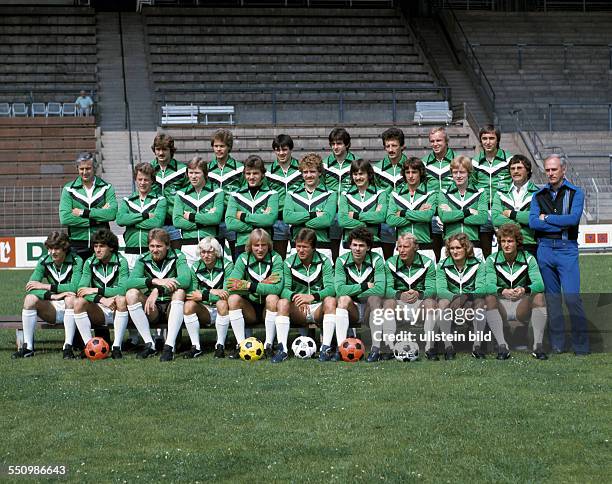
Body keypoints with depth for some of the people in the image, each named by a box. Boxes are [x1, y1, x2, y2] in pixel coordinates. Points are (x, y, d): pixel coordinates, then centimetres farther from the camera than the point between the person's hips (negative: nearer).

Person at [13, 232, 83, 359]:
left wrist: (45, 286, -21)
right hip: (52, 309, 3)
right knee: (30, 299, -23)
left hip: (70, 309, -3)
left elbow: (75, 287, -26)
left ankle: (68, 347, -33)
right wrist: (53, 296, -28)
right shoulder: (44, 262, 0)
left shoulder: (76, 261, -9)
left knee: (70, 298, -36)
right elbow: (30, 289, -11)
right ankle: (28, 347, -20)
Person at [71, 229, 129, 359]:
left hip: (117, 310, -3)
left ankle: (117, 346, -29)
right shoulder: (90, 263, 3)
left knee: (121, 299, -35)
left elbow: (123, 289, -21)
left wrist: (95, 290, -21)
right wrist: (102, 299, -27)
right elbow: (81, 289, -10)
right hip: (99, 312, 3)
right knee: (78, 302, -24)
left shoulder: (121, 262, -6)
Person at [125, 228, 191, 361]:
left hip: (171, 307, -2)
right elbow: (129, 283, -19)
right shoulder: (143, 260, 0)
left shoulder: (177, 257, -4)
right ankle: (149, 344, -21)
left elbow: (185, 279, -26)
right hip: (151, 309, 2)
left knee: (179, 291, -32)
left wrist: (157, 290, -36)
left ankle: (169, 346, -36)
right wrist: (155, 281, -35)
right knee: (131, 294, -23)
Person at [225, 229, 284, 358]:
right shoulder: (243, 259, -4)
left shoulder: (275, 258, -8)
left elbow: (277, 288, -25)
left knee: (273, 298, -32)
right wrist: (263, 284, -26)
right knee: (233, 298, -25)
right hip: (250, 310, 2)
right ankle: (241, 344, -21)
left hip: (268, 309, -2)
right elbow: (230, 285, -21)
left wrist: (249, 286, -30)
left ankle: (268, 345, -24)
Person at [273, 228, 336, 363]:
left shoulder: (324, 261, -3)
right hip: (298, 312, 1)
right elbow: (284, 289, -11)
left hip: (318, 310, -1)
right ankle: (283, 348, -32)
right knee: (282, 302, -27)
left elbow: (330, 288, -17)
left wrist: (312, 297, -36)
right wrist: (295, 297, -36)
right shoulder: (289, 262, 0)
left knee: (330, 300, -31)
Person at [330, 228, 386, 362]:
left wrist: (353, 294, -18)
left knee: (374, 298, -32)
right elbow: (339, 289, -19)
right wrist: (365, 286, -17)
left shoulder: (377, 260, -6)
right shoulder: (342, 261, -3)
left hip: (370, 310, -1)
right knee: (343, 299, -30)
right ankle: (341, 347, -38)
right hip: (351, 310, 1)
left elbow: (380, 290, -22)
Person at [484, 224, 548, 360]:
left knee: (539, 296, -26)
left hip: (523, 305, 1)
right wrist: (503, 291, -42)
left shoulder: (528, 259, -1)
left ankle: (538, 346, -29)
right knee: (489, 298, -30)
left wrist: (524, 290, -40)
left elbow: (539, 284, -17)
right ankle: (502, 347, -34)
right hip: (502, 306, -1)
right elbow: (489, 286, -18)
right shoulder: (492, 260, -2)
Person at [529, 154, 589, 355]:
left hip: (567, 248, -3)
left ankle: (581, 345, -4)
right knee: (552, 297, 6)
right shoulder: (539, 196, 11)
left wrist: (547, 218, -5)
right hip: (545, 249, 3)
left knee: (572, 297, -12)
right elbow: (533, 222, -4)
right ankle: (557, 344, 13)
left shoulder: (575, 193, 4)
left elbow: (574, 218, -13)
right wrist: (562, 224, -11)